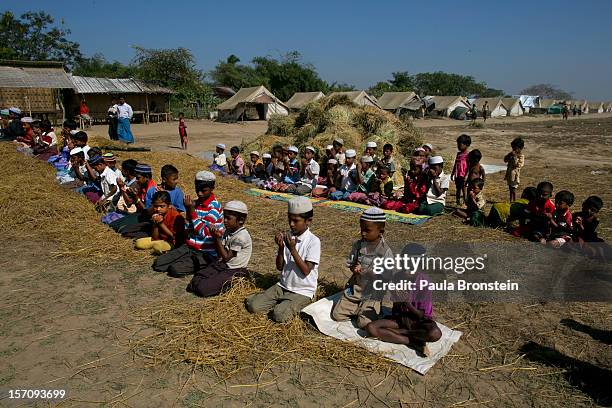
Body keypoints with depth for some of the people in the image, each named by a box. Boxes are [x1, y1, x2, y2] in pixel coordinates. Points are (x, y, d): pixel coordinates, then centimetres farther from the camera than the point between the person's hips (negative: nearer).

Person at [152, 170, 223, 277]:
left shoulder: (214, 206, -13)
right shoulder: (196, 203, 6)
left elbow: (202, 232, -19)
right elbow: (187, 229, 6)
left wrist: (191, 209, -19)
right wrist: (188, 209, -8)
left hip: (206, 253, -7)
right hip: (189, 247, 7)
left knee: (175, 270, -22)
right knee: (158, 264, -3)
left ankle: (198, 265, 1)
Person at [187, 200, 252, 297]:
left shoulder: (241, 236, -20)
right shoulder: (228, 231, 7)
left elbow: (226, 257, -17)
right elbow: (220, 254, 6)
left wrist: (218, 239, -18)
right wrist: (215, 238, -8)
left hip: (234, 271, -8)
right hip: (222, 265, 8)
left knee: (203, 289, -19)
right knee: (197, 278, -3)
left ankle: (230, 284, -4)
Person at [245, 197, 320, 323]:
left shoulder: (313, 241, -14)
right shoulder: (287, 237, 1)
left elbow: (306, 271, -18)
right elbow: (280, 267, 1)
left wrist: (292, 249, -24)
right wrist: (281, 247, -16)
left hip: (303, 292, -5)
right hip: (283, 286, 5)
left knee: (279, 315, -25)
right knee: (253, 306, -10)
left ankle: (292, 306, 4)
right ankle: (282, 303, 10)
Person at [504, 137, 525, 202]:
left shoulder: (521, 156, -12)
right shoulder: (512, 154, 9)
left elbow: (520, 165, -23)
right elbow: (505, 160, 13)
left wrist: (515, 157, -23)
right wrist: (509, 155, -3)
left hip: (515, 175, -7)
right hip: (509, 174, 7)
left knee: (514, 189, -2)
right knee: (510, 189, 16)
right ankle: (511, 201, 27)